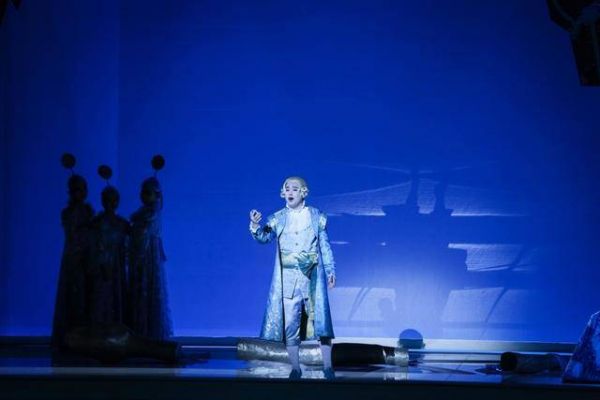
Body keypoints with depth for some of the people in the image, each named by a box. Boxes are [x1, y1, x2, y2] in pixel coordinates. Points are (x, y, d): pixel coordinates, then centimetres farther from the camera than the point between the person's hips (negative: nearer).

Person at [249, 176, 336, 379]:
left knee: (320, 319, -4)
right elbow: (264, 237, -8)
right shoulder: (277, 219, 5)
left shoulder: (316, 217, 5)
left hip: (313, 276, -1)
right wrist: (255, 225, -27)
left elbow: (325, 246, 9)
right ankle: (295, 368, 7)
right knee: (289, 322, -1)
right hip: (287, 277, 1)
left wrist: (330, 270, 7)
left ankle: (327, 367, 3)